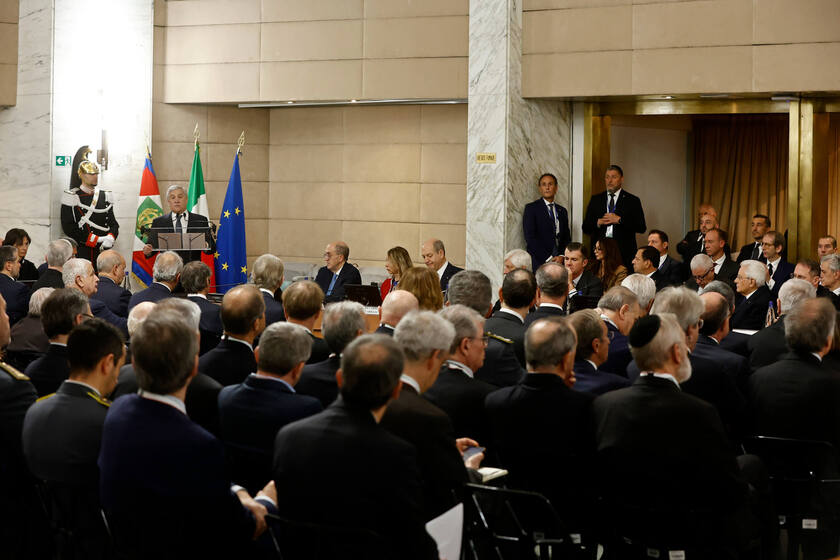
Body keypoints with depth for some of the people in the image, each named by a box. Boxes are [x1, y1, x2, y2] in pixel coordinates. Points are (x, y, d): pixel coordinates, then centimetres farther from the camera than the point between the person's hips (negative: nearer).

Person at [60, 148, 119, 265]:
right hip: (80, 254, -4)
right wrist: (97, 240, -12)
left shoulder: (105, 197, 14)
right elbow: (68, 227, -8)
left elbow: (113, 224, 14)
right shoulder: (72, 197, -2)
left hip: (102, 252, 4)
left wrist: (110, 238, -10)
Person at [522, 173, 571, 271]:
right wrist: (548, 258, -12)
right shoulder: (531, 208, 2)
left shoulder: (562, 211, 18)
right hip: (539, 263, -4)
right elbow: (530, 237, -7)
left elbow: (567, 238, 18)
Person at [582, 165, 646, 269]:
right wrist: (598, 223, -7)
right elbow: (585, 228, 12)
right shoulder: (595, 199, 14)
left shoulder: (632, 201, 7)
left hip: (624, 252, -2)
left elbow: (641, 228, -2)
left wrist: (619, 220, -10)